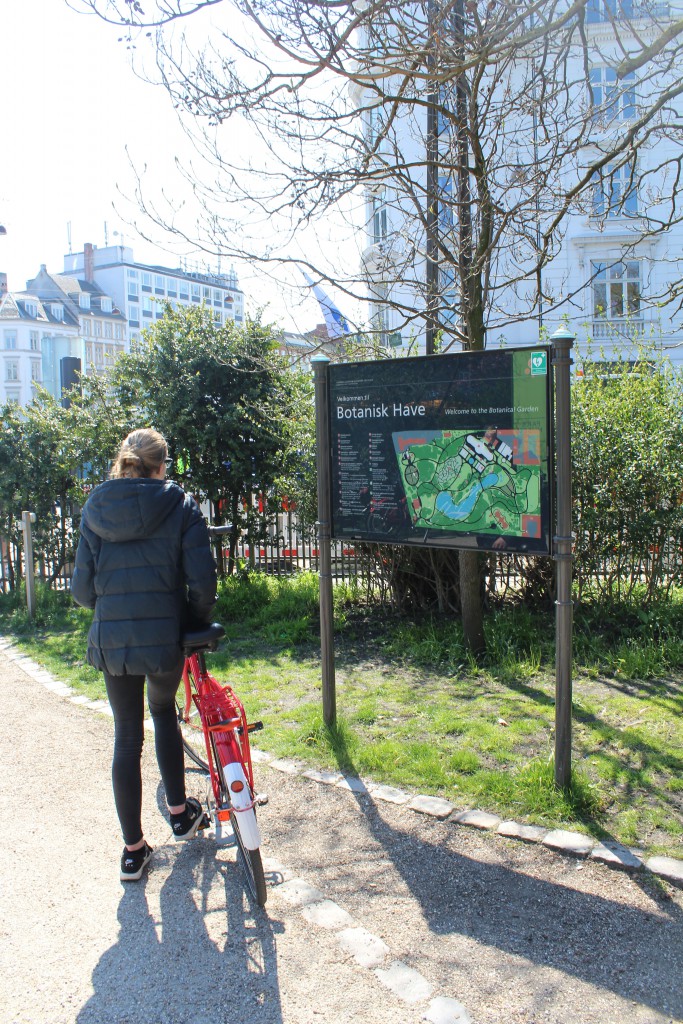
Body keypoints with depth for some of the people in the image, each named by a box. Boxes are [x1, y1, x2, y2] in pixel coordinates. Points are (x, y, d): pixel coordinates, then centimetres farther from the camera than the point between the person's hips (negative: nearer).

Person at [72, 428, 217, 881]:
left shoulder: (96, 509, 1)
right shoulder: (181, 506, -7)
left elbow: (83, 588, 1)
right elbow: (202, 583, -11)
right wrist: (198, 622, 7)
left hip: (112, 640, 1)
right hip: (164, 637, -1)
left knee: (127, 736, 12)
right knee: (164, 712, 26)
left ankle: (134, 848, 21)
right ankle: (180, 811, 35)